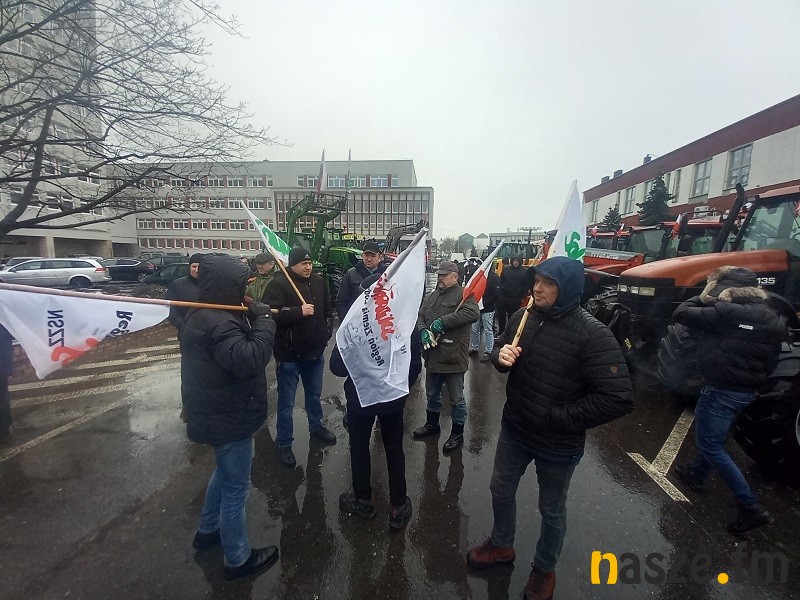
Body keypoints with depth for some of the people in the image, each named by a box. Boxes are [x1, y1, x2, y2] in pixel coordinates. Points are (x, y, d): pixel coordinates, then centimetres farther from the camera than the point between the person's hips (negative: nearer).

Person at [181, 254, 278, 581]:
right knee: (235, 489, 8)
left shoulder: (207, 315, 6)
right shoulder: (216, 322, -28)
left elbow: (236, 352, 8)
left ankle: (207, 530, 50)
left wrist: (256, 319, -7)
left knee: (224, 474, 31)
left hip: (221, 413, 11)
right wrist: (263, 320, -27)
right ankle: (238, 559, 28)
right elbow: (248, 360, -38)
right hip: (229, 418, -10)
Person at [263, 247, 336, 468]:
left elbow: (328, 309, 16)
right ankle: (284, 444, 25)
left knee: (314, 395, 24)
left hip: (315, 351, 6)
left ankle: (316, 426, 46)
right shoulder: (279, 284, -15)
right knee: (286, 403, 8)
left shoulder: (318, 281, 4)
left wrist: (327, 330, 7)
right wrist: (299, 311, -29)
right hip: (289, 354, -6)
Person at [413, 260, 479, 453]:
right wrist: (423, 330, -12)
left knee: (457, 399, 9)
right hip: (432, 356, 7)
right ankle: (432, 424, 44)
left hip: (453, 357, -7)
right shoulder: (430, 297, 13)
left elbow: (473, 313, -26)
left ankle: (457, 433, 28)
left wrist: (443, 321, -26)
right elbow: (419, 316, 11)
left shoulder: (463, 294, -9)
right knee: (432, 394, 23)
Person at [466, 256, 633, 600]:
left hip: (558, 444, -4)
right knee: (501, 491, 24)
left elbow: (619, 399, -26)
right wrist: (500, 355, -17)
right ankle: (501, 545, 53)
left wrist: (557, 418, -21)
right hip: (513, 429, 5)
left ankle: (544, 570, 50)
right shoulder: (523, 317, -8)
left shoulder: (592, 335, -24)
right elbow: (500, 349, 8)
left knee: (552, 510, 21)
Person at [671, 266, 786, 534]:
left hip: (722, 390, -9)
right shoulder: (773, 319, 5)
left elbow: (682, 314, -18)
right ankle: (696, 474, 42)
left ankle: (751, 507, 6)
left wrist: (704, 297, -1)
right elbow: (771, 360, 12)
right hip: (747, 391, 9)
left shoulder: (728, 312, -22)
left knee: (711, 445, 4)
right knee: (713, 438, 25)